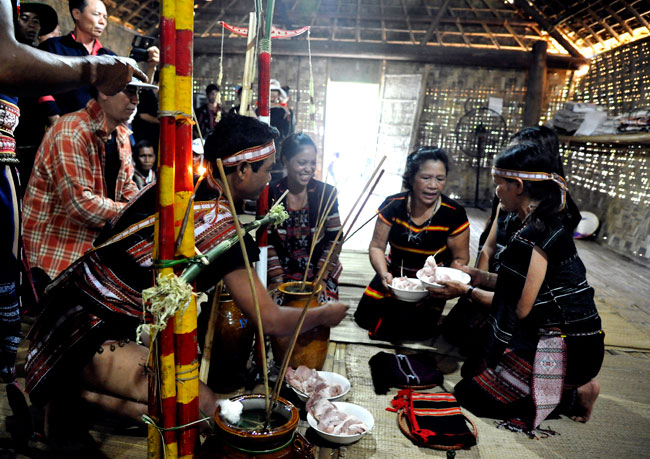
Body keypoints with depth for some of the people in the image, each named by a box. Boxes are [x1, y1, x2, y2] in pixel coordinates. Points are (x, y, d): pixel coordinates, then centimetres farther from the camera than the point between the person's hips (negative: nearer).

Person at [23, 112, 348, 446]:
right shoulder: (223, 228, -24)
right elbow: (272, 321, -18)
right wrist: (324, 314, 2)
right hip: (90, 334, -9)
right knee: (203, 409, -16)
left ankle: (65, 385, 15)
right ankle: (77, 389, -6)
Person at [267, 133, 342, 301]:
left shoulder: (327, 193, -6)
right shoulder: (270, 194, -6)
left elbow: (334, 239, -3)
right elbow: (265, 241, -3)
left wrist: (322, 278, -10)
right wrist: (277, 279, -10)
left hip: (321, 273, 0)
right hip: (284, 273, 0)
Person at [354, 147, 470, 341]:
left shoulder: (454, 214, -15)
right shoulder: (393, 205, -11)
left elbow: (460, 258, -6)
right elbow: (377, 246, -5)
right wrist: (384, 275, -23)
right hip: (394, 276, 2)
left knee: (407, 331, -14)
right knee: (365, 317, -6)